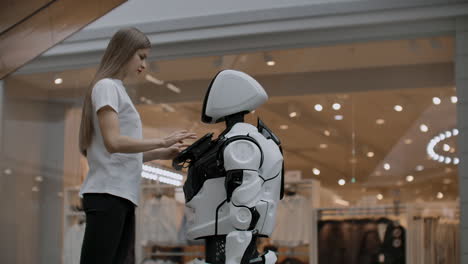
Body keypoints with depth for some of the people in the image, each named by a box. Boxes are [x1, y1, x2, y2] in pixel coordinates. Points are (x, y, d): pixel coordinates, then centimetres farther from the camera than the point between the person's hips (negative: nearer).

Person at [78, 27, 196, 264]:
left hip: (121, 195, 9)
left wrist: (161, 154, 10)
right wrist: (162, 142, -14)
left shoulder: (117, 89, 22)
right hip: (107, 193, -9)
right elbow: (113, 142, -16)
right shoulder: (107, 86, -3)